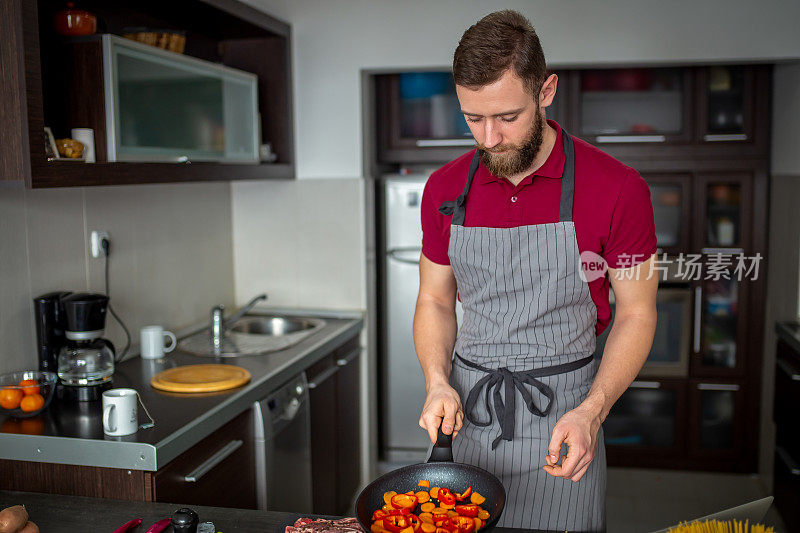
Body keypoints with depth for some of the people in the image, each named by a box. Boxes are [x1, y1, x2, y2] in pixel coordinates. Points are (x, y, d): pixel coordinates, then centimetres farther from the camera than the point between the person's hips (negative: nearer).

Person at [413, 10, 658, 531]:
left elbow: (636, 312, -4)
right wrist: (438, 384, -7)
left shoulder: (617, 189, -11)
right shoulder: (445, 189, 0)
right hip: (469, 409, 3)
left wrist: (592, 412, -17)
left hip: (564, 415, -3)